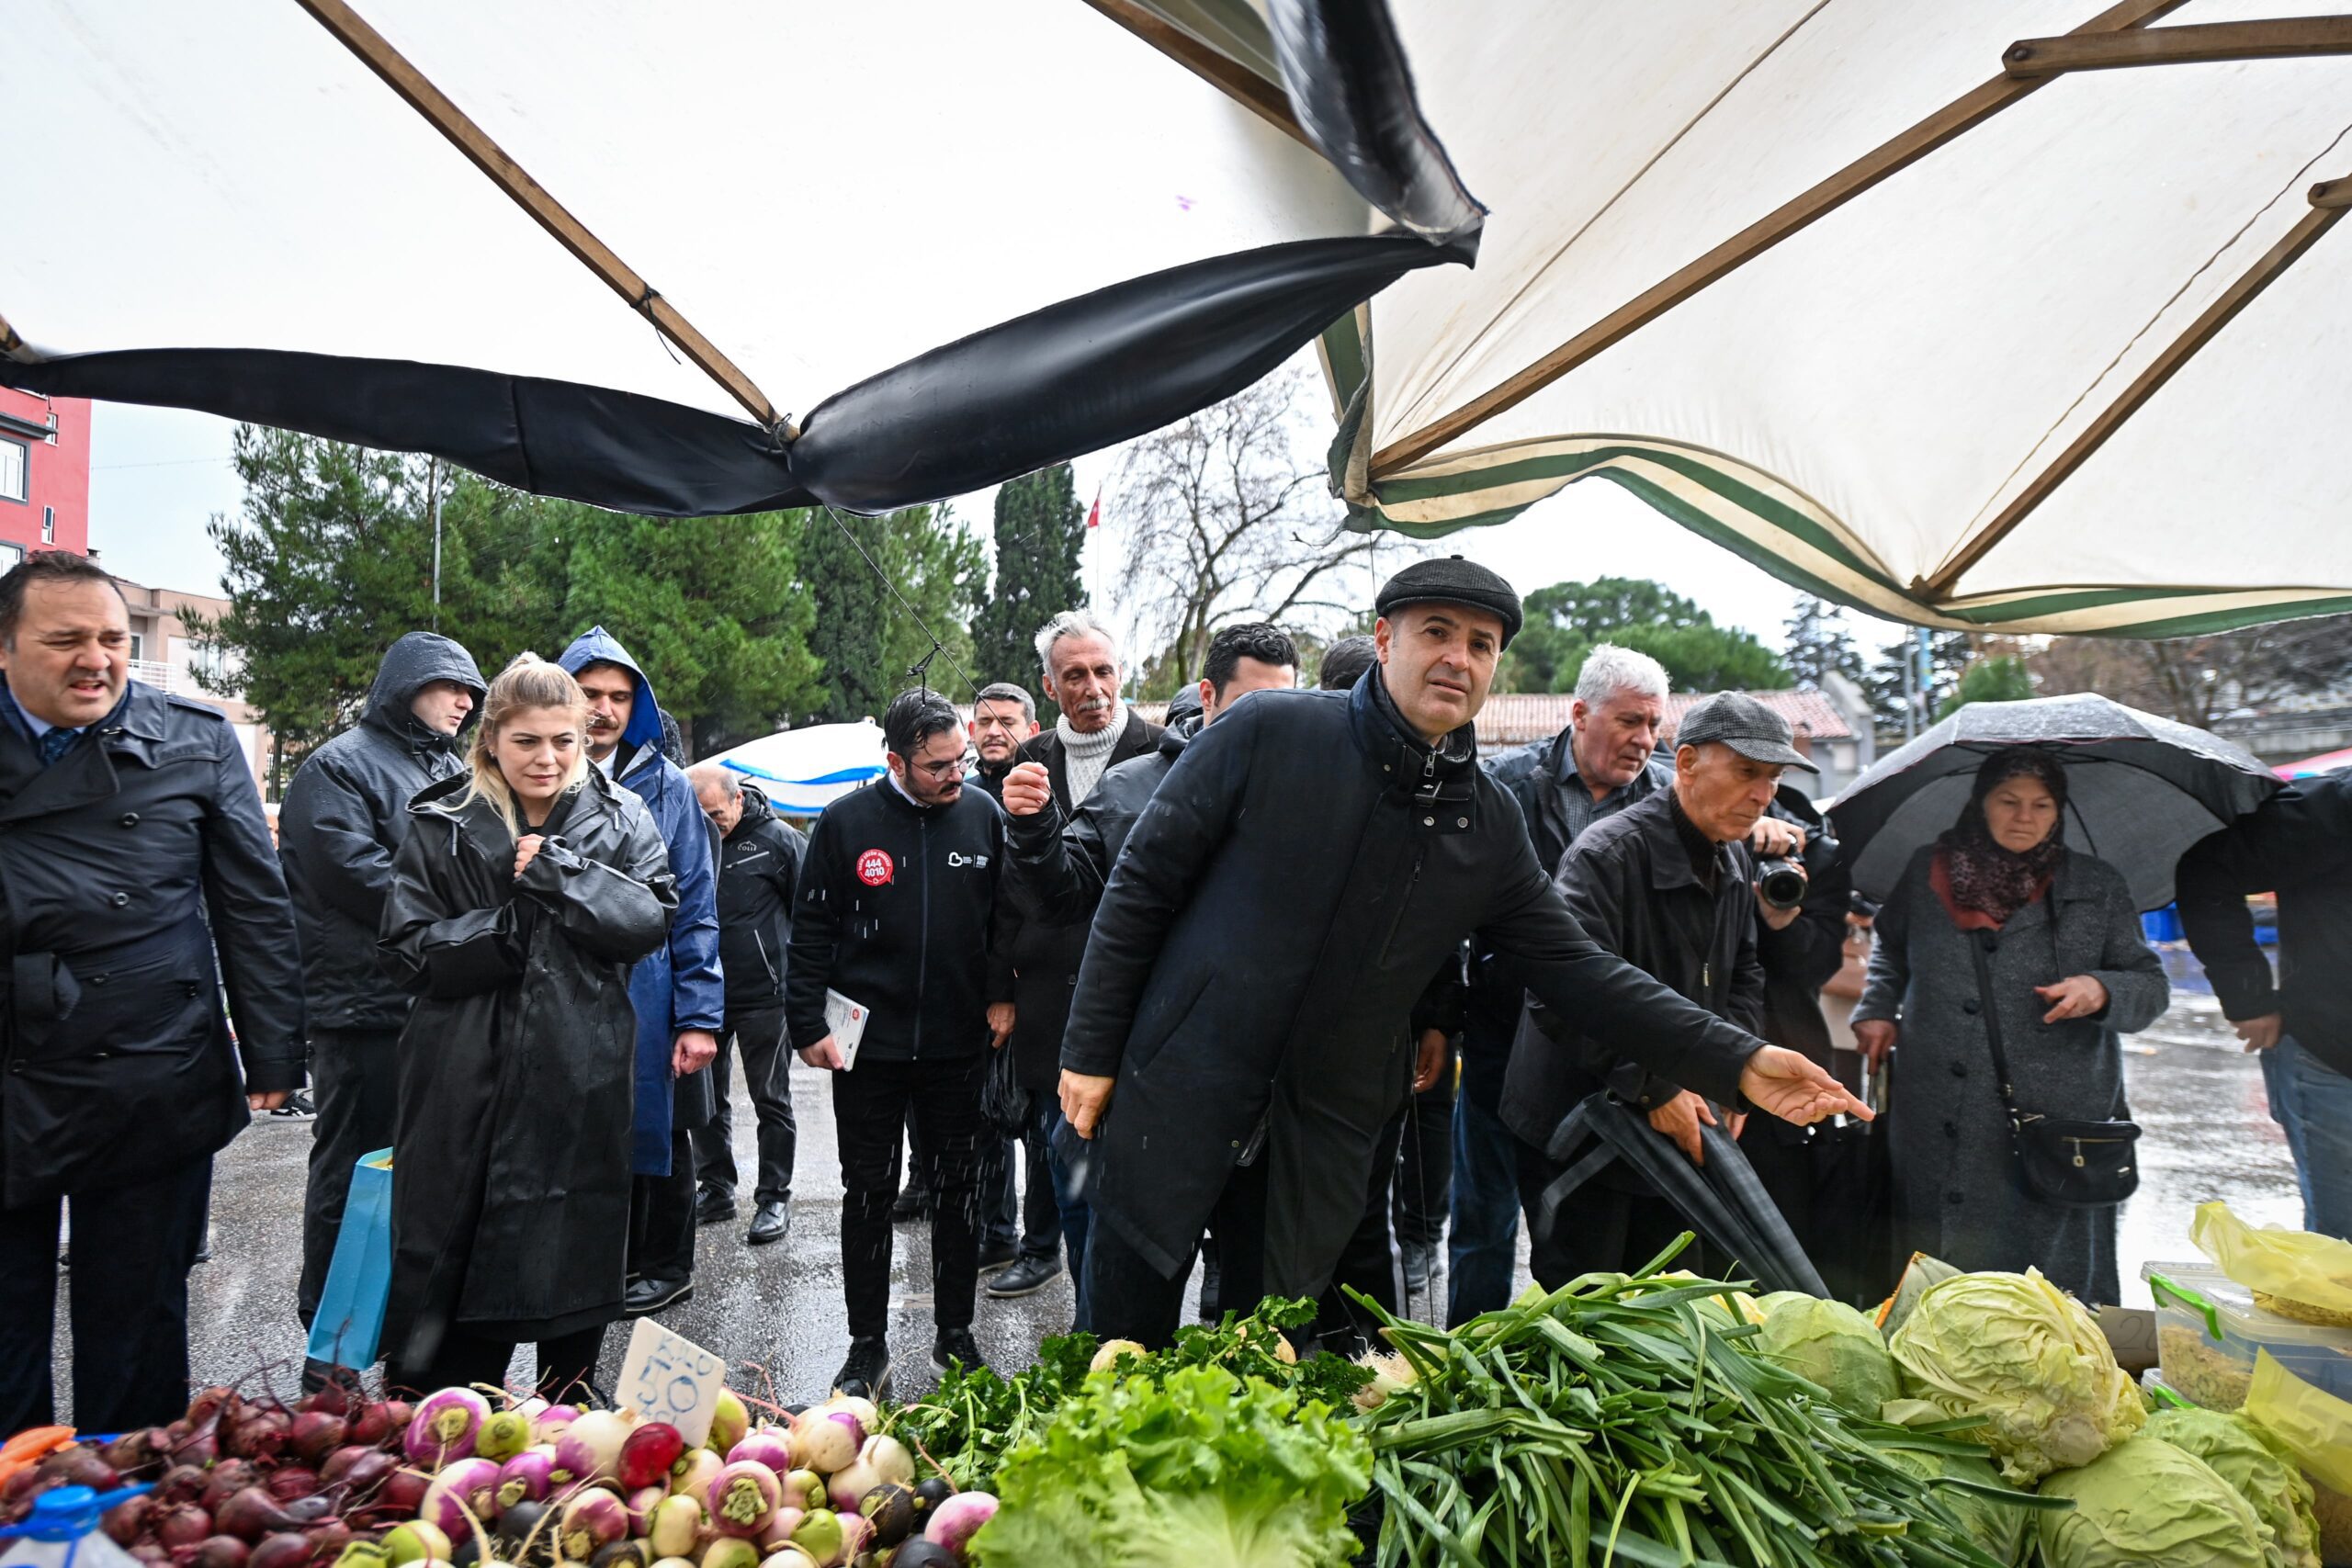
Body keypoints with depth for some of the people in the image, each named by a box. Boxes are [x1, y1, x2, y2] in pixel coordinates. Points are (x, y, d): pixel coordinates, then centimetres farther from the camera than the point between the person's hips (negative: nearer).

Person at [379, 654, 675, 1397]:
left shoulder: (621, 819, 4)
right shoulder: (442, 825, 3)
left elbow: (650, 920, -8)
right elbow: (411, 948, -4)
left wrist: (556, 871, -15)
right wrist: (513, 925, -14)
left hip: (583, 1079, 1)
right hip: (468, 1077, -1)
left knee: (578, 1249, 10)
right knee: (450, 1254, 3)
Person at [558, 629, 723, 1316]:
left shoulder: (667, 787, -1)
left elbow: (696, 908, -2)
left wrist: (700, 1016, -8)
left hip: (648, 996, -2)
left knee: (656, 1132, 10)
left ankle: (665, 1267, 28)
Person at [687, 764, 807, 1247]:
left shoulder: (778, 839, -8)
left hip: (764, 993, -4)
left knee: (771, 1099, 4)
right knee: (705, 1097, 13)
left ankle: (775, 1198, 13)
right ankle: (716, 1189, 27)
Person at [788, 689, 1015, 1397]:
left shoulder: (983, 814, 0)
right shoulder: (846, 822, -5)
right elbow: (811, 930, -1)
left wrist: (1002, 994, 1)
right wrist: (809, 1025, -4)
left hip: (960, 1044, 1)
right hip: (867, 1044, -1)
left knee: (960, 1190, 10)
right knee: (867, 1194, 8)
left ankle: (955, 1333, 26)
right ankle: (867, 1346, 21)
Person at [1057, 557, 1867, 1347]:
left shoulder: (1489, 825, 3)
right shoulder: (1269, 733, -9)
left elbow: (1578, 968, 6)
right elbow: (1143, 882, -6)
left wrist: (1736, 1061, -1)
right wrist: (1090, 1048, -7)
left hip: (1322, 1137, 3)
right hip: (1177, 1096, -3)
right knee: (1124, 1335, 8)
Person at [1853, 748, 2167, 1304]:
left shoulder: (2097, 888, 7)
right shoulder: (1928, 873, 10)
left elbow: (2151, 986, 8)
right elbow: (1891, 950, 28)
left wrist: (2101, 990, -13)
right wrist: (1876, 1009, 14)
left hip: (2054, 1123, -1)